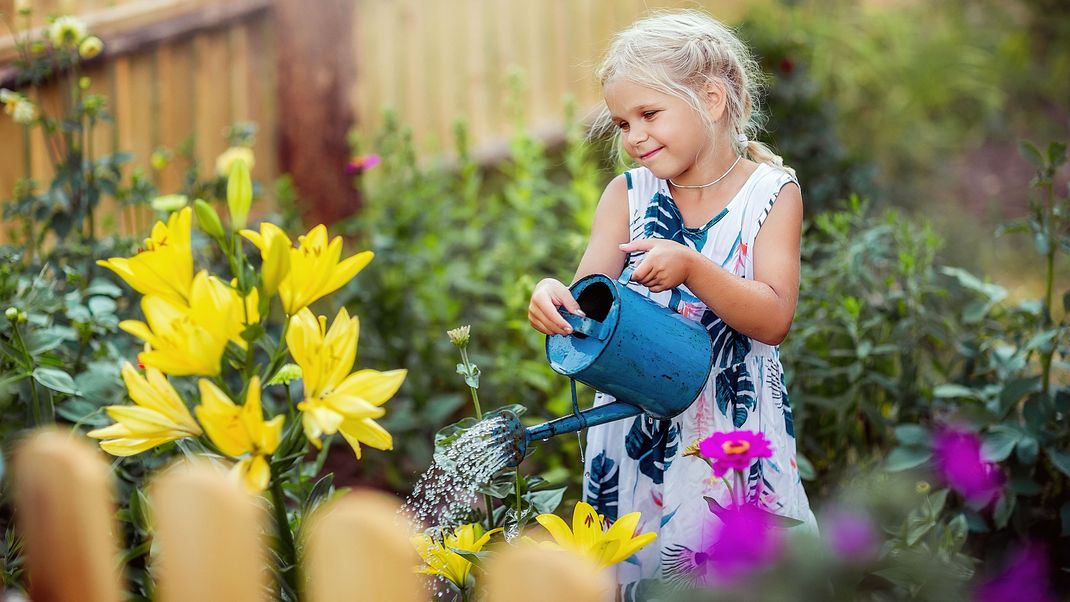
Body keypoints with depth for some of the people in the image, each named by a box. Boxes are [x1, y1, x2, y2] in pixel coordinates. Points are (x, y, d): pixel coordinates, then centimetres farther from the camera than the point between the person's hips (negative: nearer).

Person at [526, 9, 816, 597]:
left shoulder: (772, 192, -5)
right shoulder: (628, 193, 3)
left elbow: (773, 320, -11)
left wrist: (692, 268, -26)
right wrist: (553, 296, -28)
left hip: (735, 419, -2)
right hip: (637, 417, 2)